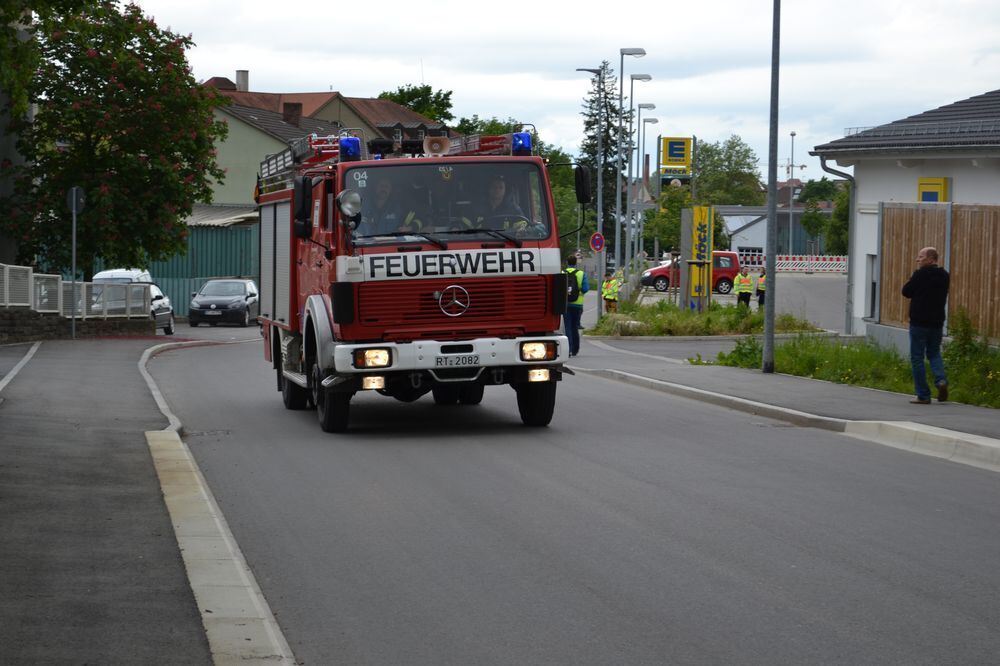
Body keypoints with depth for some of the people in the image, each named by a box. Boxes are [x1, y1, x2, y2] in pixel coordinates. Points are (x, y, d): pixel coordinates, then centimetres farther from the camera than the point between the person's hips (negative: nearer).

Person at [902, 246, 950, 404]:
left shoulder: (921, 274, -13)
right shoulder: (944, 276, 6)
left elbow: (906, 292, -6)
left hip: (919, 321, -6)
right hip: (937, 322, 6)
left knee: (917, 357, 3)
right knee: (934, 353, 20)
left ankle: (923, 395, 1)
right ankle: (941, 379, -7)